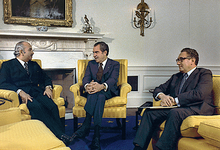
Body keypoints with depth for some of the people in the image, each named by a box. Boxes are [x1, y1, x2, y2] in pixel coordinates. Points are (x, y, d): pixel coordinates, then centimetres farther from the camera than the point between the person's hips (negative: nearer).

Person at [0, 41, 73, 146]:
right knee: (37, 107, -35)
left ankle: (60, 134, -31)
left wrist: (48, 87, 1)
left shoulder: (34, 65, 27)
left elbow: (46, 78, 25)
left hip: (37, 92, 4)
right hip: (23, 95, -4)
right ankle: (59, 135, -36)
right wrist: (20, 92, -19)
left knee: (52, 106, -28)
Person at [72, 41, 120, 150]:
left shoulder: (114, 64, 7)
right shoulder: (91, 64, 19)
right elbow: (86, 78, 3)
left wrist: (102, 86, -37)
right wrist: (87, 86, -24)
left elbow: (113, 79, -13)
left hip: (108, 91, -2)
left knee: (100, 95, -38)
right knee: (94, 94, -35)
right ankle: (96, 135, -46)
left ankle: (86, 126, -44)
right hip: (93, 91, 2)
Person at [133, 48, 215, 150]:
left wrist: (174, 101, -15)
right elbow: (158, 89, 21)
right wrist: (162, 96, -6)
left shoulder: (204, 73, 6)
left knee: (175, 113, -36)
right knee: (149, 112, -16)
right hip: (177, 108, 6)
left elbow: (199, 94, -12)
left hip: (197, 109, -6)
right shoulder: (176, 77, 26)